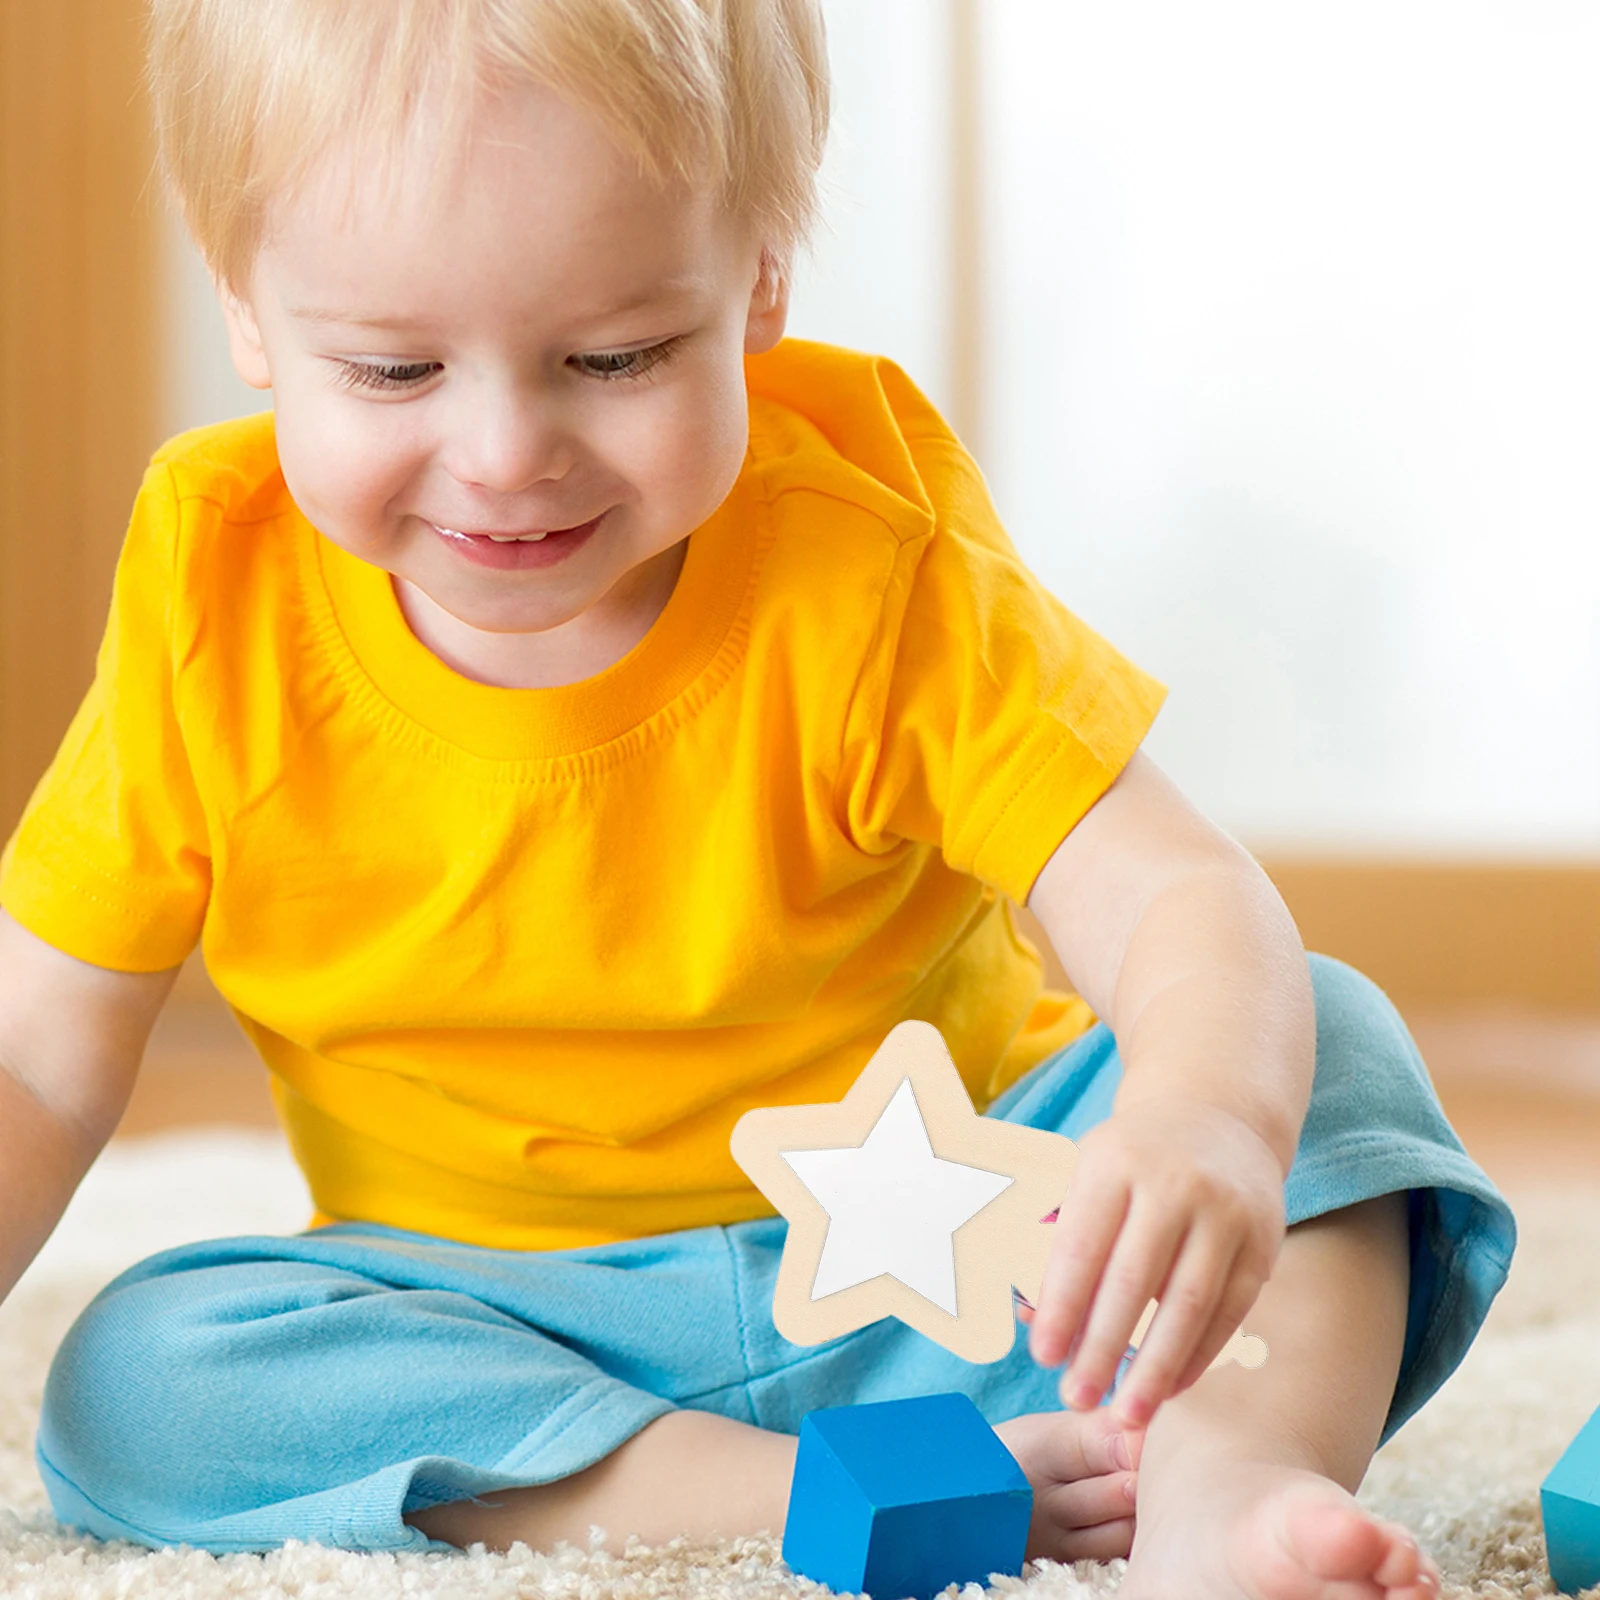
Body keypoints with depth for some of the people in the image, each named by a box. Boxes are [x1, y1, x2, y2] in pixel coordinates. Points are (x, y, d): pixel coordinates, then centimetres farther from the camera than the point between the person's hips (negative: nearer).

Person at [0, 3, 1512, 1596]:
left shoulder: (866, 568, -15)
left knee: (1324, 1045, -18)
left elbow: (1179, 901, -23)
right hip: (502, 1322, 1)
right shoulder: (222, 606, -11)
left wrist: (1204, 1119, -47)